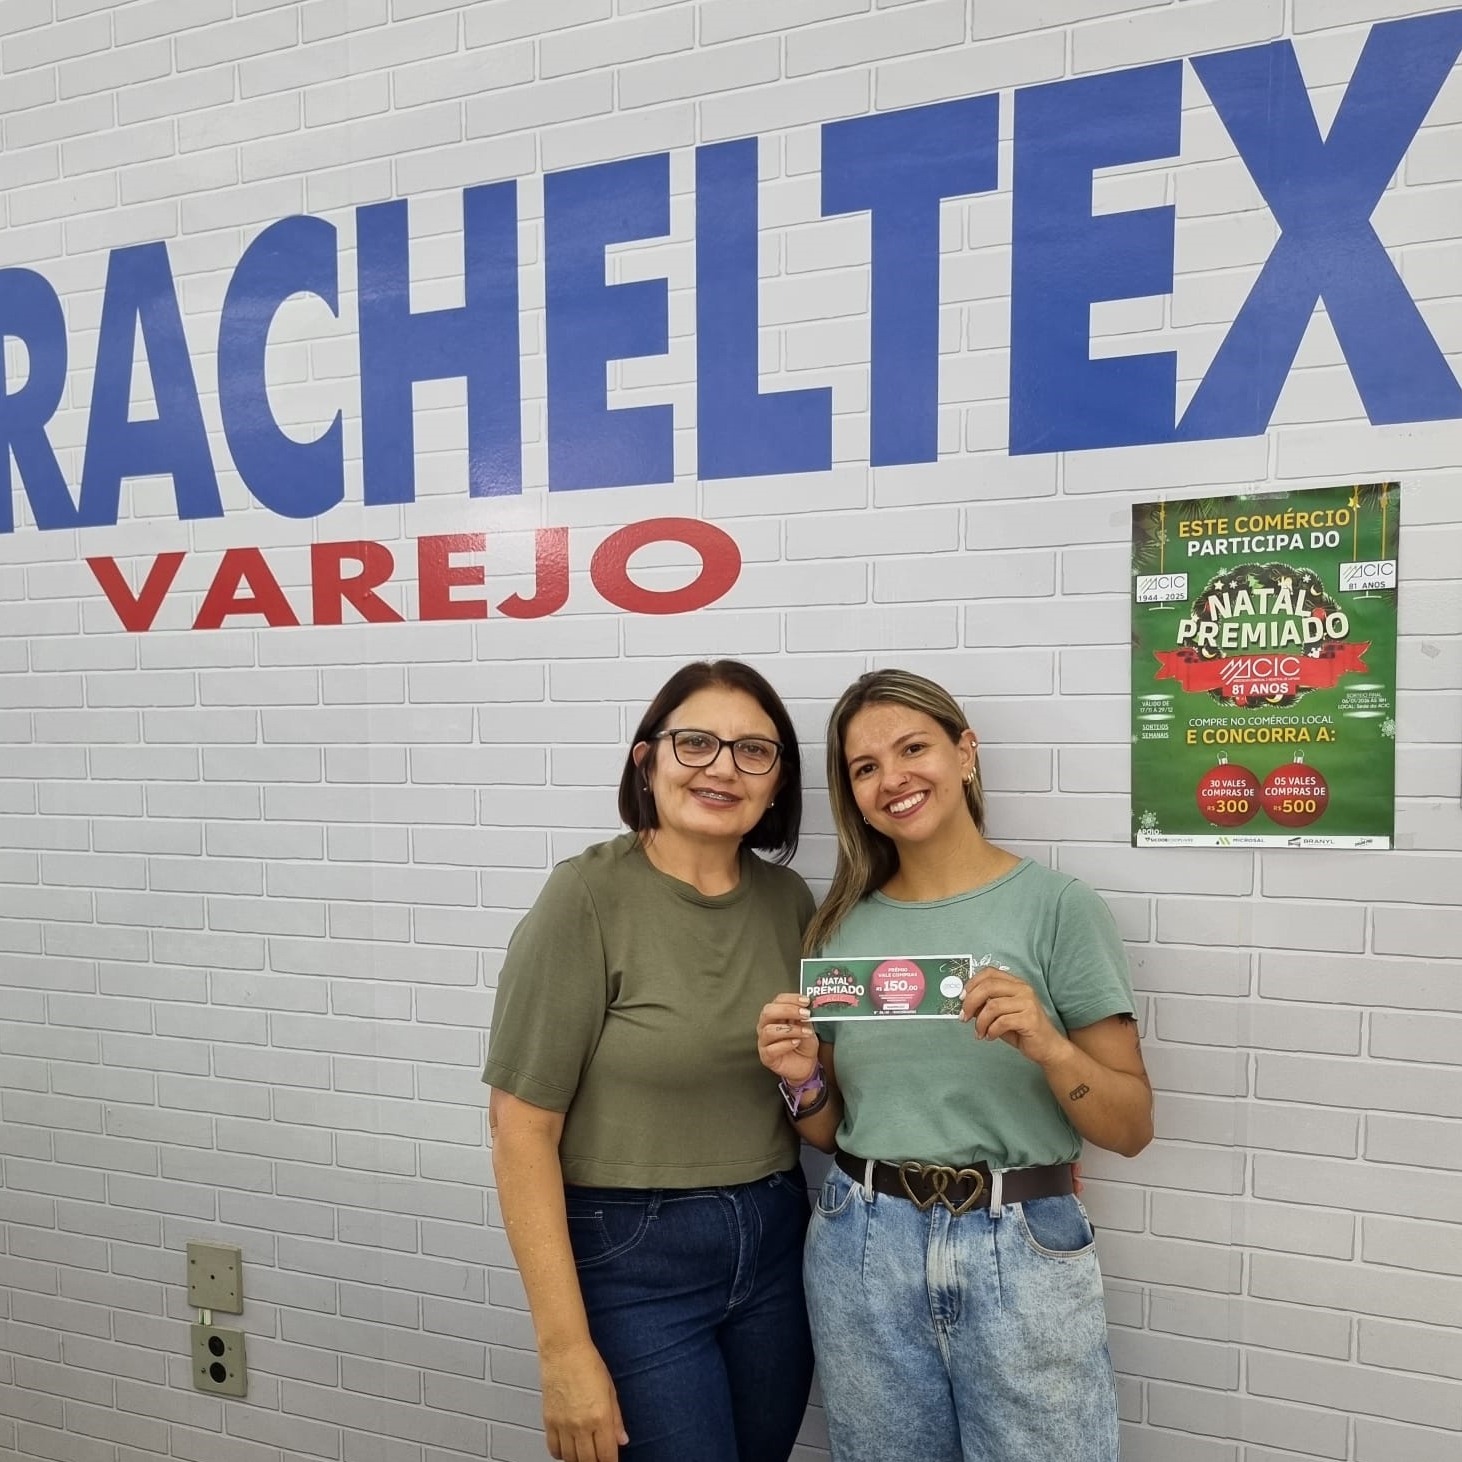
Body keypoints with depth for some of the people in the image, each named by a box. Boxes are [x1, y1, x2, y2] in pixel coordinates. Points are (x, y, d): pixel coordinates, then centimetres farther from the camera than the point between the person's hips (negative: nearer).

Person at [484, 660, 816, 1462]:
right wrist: (564, 1348, -15)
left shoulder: (789, 900, -1)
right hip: (630, 1260, -5)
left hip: (775, 1246, 6)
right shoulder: (589, 897, -16)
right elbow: (521, 1125, -15)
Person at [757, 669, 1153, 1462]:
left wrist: (1046, 1043, -23)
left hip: (1021, 1252, -3)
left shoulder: (1058, 906, -9)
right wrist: (803, 1079, -10)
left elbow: (1132, 1128, -5)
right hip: (861, 1251, 3)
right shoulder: (843, 923, 2)